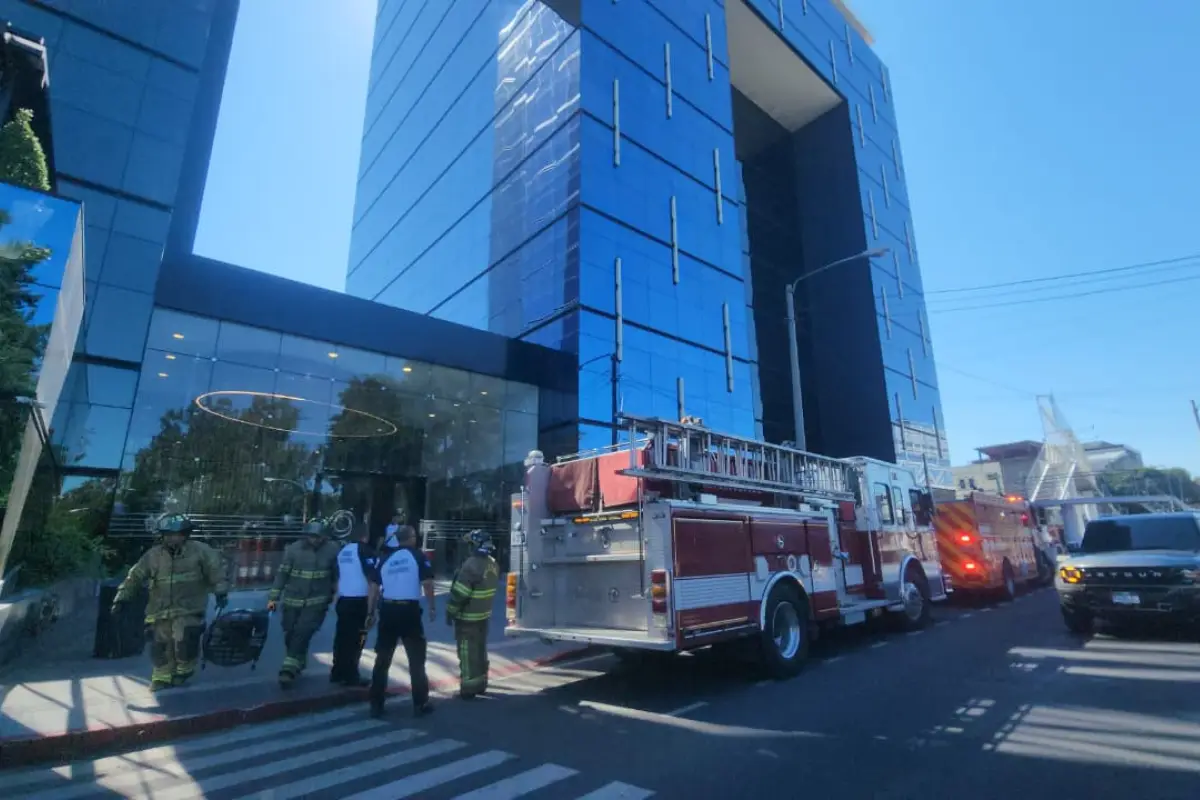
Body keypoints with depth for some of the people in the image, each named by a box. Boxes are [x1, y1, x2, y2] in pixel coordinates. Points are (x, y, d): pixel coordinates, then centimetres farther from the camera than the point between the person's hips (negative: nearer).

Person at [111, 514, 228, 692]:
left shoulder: (200, 551, -8)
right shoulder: (153, 555, 0)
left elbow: (215, 570, -7)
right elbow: (135, 576, 8)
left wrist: (221, 592, -15)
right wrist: (121, 598, 4)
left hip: (189, 609, -3)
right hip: (161, 609, 4)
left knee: (184, 641, -15)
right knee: (160, 647, 6)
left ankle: (184, 670, 13)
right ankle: (161, 679, 27)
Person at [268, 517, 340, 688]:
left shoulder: (332, 550, -10)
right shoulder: (294, 549, -9)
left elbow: (337, 574, 2)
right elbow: (282, 573, -3)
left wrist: (333, 594, 8)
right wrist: (273, 597, -2)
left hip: (316, 601, -2)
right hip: (292, 600, 2)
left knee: (302, 633, -13)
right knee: (290, 634, 10)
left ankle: (289, 669, -3)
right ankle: (297, 665, 33)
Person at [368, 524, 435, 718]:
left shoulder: (386, 558, 9)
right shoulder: (418, 556, -3)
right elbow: (427, 583, -9)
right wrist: (432, 607, 1)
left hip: (387, 610, 4)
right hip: (409, 610, -4)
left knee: (382, 659, 15)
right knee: (416, 659, 7)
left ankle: (376, 705, 18)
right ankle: (420, 704, 12)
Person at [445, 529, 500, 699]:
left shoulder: (471, 565, -23)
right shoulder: (493, 564, 3)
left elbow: (459, 593, -20)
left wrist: (450, 612, -9)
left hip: (467, 617, -8)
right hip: (484, 615, 8)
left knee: (467, 653, 2)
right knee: (480, 650, 18)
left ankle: (469, 688, 9)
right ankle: (480, 684, 28)